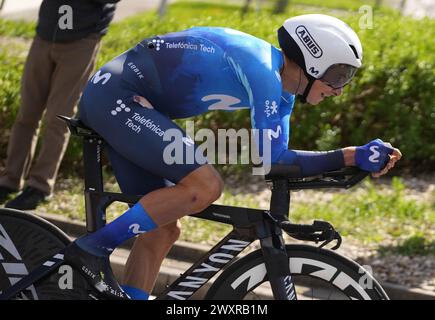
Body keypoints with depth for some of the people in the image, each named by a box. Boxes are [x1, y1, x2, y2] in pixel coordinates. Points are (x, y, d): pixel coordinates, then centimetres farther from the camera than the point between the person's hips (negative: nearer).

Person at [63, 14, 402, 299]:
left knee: (162, 229, 9)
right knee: (205, 186, -20)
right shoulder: (262, 69, -19)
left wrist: (354, 157, 4)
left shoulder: (281, 89, 11)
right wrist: (353, 157, -16)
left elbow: (278, 160, 12)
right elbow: (272, 158, -20)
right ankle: (94, 248, -14)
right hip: (117, 97, -10)